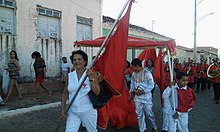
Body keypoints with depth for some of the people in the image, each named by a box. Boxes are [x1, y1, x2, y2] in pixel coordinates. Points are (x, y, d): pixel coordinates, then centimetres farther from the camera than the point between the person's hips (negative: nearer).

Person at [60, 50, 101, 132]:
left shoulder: (91, 74, -8)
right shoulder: (70, 76, 1)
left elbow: (97, 93, -15)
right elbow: (65, 93, 9)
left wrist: (91, 78, -24)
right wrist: (62, 108, 4)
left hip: (88, 111, -2)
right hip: (72, 111, 3)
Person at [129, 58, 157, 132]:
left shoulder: (147, 73, -13)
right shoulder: (134, 74, 3)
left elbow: (151, 85, -14)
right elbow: (132, 84, 13)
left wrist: (142, 91, -20)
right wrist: (131, 92, 4)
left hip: (146, 97, -4)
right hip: (137, 97, 4)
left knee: (149, 113, 9)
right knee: (139, 114, 11)